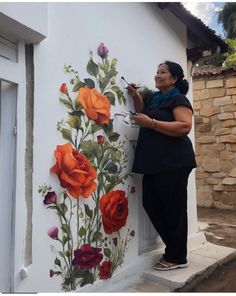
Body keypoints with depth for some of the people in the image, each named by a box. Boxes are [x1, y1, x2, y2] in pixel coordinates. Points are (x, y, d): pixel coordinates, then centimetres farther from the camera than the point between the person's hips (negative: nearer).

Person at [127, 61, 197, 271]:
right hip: (154, 162, 8)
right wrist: (136, 96, 12)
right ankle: (173, 248, 26)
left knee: (173, 208, -1)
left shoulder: (178, 99, -4)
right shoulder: (155, 98, 20)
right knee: (151, 204, 9)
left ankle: (177, 257, 14)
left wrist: (151, 123, -21)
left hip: (173, 163, -8)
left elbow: (185, 127, -19)